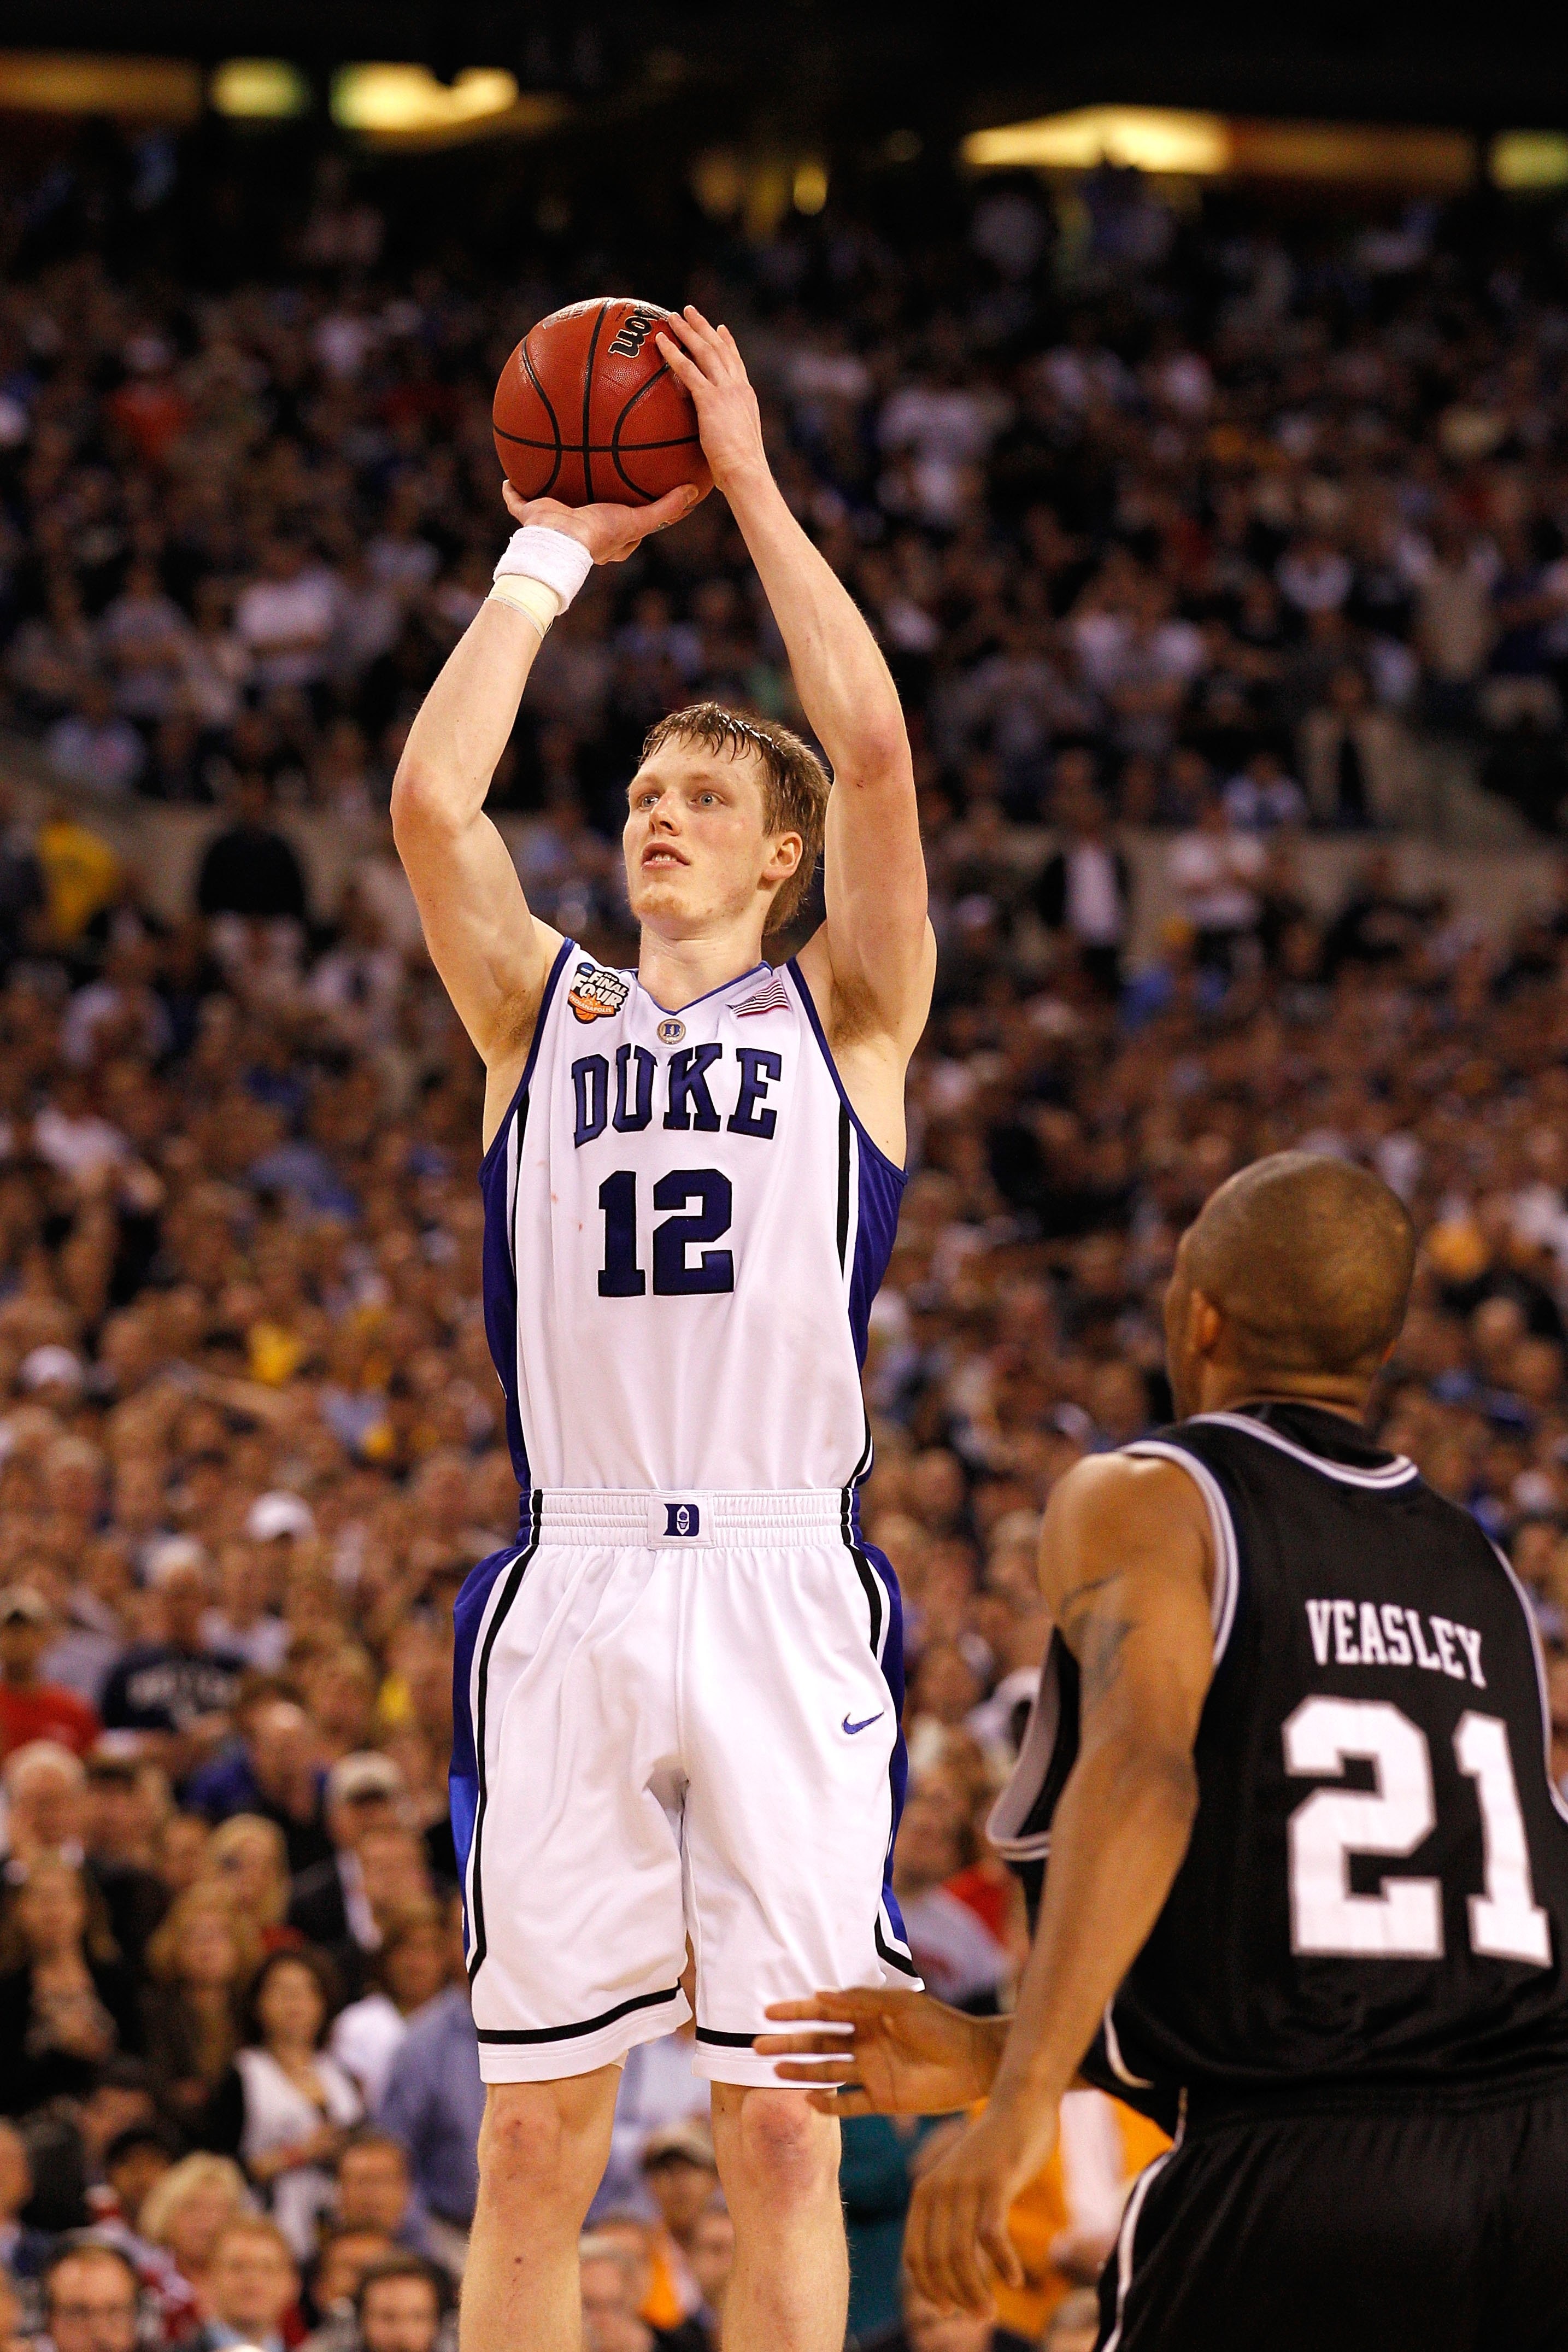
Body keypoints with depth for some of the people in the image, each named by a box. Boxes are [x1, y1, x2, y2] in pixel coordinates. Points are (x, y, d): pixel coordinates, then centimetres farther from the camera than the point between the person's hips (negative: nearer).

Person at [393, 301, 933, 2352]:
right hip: (572, 1589, 2)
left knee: (782, 2124, -2)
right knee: (534, 2131, 1)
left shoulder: (846, 1011, 10)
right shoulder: (542, 1010, 16)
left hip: (784, 1591, -2)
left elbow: (875, 751, -4)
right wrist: (554, 553, 8)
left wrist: (751, 486, 1)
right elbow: (431, 801, 1)